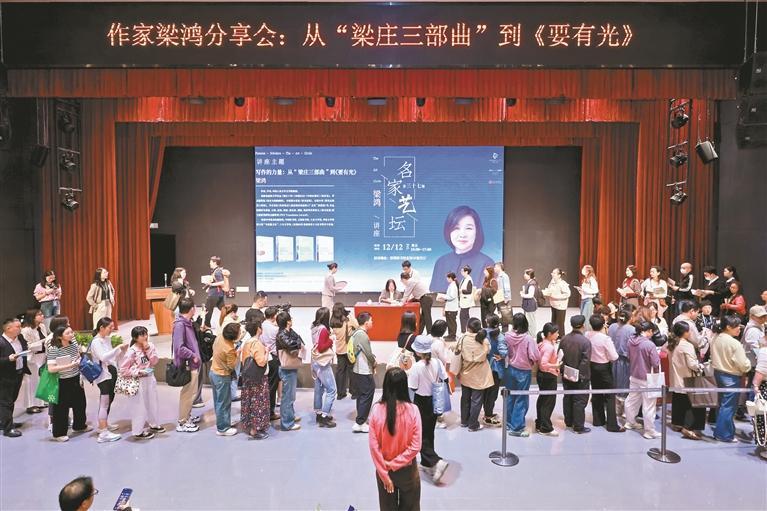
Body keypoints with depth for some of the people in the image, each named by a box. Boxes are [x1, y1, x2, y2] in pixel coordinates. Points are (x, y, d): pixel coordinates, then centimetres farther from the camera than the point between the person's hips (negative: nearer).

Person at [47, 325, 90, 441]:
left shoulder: (74, 344, 0)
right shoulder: (53, 349, -19)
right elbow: (51, 369, -24)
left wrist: (79, 360, -3)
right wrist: (69, 365, -26)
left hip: (76, 379, 7)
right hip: (62, 382, -7)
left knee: (80, 403, 19)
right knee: (62, 407, 4)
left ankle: (79, 425, 39)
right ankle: (59, 433, 22)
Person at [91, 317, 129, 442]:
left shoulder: (108, 339, 12)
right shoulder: (96, 342, -12)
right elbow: (103, 357, -26)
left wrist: (123, 350, 2)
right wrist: (118, 347, -26)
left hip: (111, 373, 8)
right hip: (103, 375, -8)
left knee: (109, 399, 16)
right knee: (104, 402, -8)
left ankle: (104, 425, 31)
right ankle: (103, 433, -6)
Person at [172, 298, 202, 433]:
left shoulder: (187, 323, 7)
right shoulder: (179, 325, -21)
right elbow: (179, 348, -26)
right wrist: (193, 356, -17)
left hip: (192, 365, 9)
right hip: (187, 366, -9)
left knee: (190, 393, 21)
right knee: (188, 394, 2)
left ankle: (187, 417, 35)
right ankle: (182, 423, 14)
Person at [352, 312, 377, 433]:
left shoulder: (355, 333, 8)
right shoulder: (362, 335, -21)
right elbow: (369, 354, -19)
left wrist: (372, 361, 7)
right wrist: (374, 365, -1)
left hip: (357, 370, 10)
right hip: (364, 372, -10)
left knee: (361, 395, 18)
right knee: (367, 395, -2)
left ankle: (361, 419, 29)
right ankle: (359, 423, 2)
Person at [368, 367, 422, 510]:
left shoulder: (377, 410, -18)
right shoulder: (412, 410, -20)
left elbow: (373, 446, -14)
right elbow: (415, 446, -18)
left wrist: (384, 474, -7)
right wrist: (394, 464, -11)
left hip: (383, 470, 1)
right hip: (407, 470, -1)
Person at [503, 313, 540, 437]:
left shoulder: (508, 336, -11)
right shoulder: (528, 339, -22)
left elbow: (505, 352, 0)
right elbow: (535, 356, -21)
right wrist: (531, 361, -2)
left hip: (510, 369, 4)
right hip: (523, 372, -4)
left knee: (510, 397, 18)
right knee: (521, 400, 7)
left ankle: (509, 423, 31)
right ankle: (516, 428, 11)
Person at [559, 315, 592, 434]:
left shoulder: (564, 339, -3)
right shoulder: (585, 341, -21)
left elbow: (560, 356, 3)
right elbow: (586, 360, -21)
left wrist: (563, 369, 12)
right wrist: (583, 375, -12)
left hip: (566, 375, 6)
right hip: (580, 376, -6)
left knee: (567, 398, 18)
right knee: (580, 401, 4)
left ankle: (568, 422, 31)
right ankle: (578, 426, 11)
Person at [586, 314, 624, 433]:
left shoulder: (587, 335, -8)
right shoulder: (605, 339, -23)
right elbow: (614, 357, -21)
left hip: (592, 366, 6)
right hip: (604, 368, -6)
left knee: (596, 394, 18)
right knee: (610, 396, 5)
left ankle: (598, 420, 29)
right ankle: (612, 425, 8)